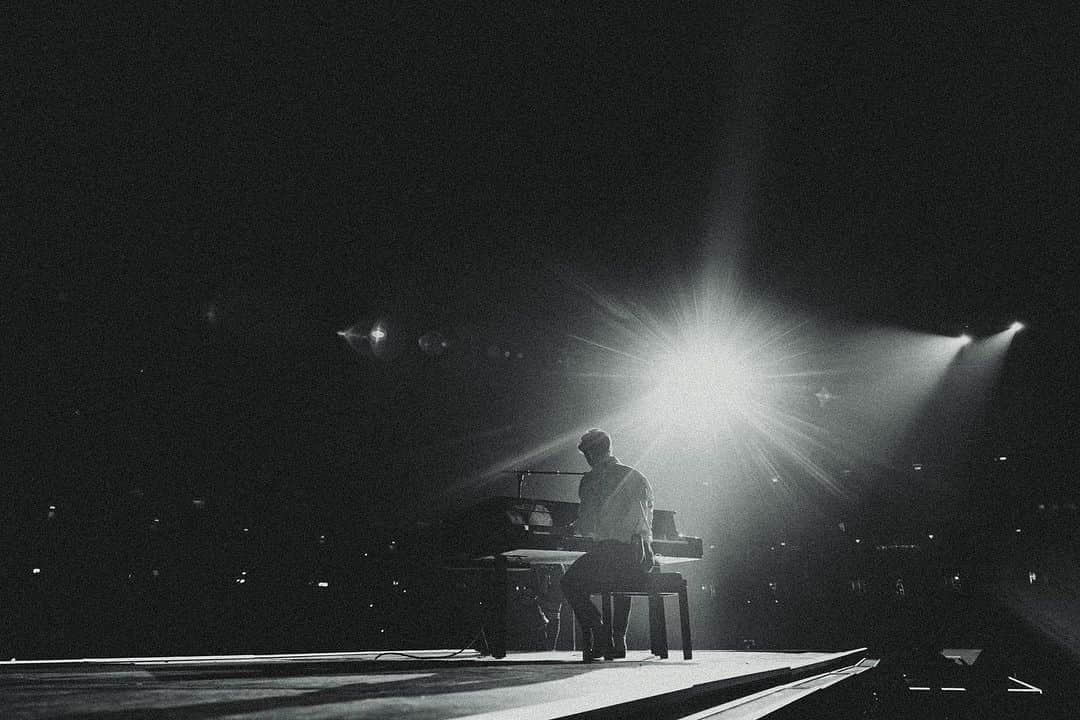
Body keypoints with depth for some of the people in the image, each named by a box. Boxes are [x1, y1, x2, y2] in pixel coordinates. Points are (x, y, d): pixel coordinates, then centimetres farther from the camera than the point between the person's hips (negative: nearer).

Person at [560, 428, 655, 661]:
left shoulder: (591, 480, -2)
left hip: (611, 551, -6)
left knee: (570, 583, 14)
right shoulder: (638, 477, 17)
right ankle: (619, 640, 25)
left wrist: (573, 529, 22)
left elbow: (585, 526, 0)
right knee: (624, 580, 37)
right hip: (643, 558, 6)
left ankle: (601, 639, 1)